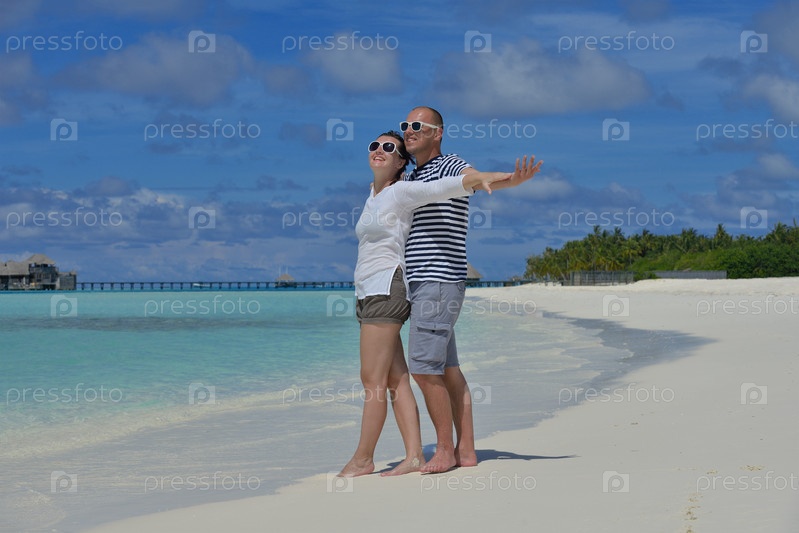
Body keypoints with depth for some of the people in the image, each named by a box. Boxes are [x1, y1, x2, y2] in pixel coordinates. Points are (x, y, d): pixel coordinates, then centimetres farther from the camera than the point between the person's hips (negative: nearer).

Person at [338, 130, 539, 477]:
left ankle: (362, 459, -2)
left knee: (372, 380, -7)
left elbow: (451, 186, -14)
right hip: (368, 295, 9)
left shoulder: (402, 192, -6)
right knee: (395, 380, 4)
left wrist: (505, 178, -23)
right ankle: (414, 456, 2)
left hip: (386, 289, -9)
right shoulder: (373, 197, 19)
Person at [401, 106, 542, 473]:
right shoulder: (411, 178, 19)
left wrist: (516, 179, -49)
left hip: (439, 283, -9)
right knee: (448, 371, 9)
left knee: (424, 369, -10)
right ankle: (466, 450, 12)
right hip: (422, 284, 9)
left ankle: (446, 450, -1)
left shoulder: (450, 167, -8)